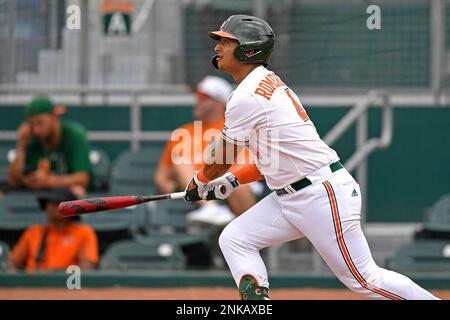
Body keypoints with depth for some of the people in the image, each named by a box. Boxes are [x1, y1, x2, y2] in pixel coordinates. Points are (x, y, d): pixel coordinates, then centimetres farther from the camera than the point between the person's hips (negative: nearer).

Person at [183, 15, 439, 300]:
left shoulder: (247, 97, -14)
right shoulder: (270, 82, 15)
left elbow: (223, 157, -3)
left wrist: (199, 182, 15)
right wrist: (232, 181, 15)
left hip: (323, 193, -10)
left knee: (364, 279, -7)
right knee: (234, 239, 4)